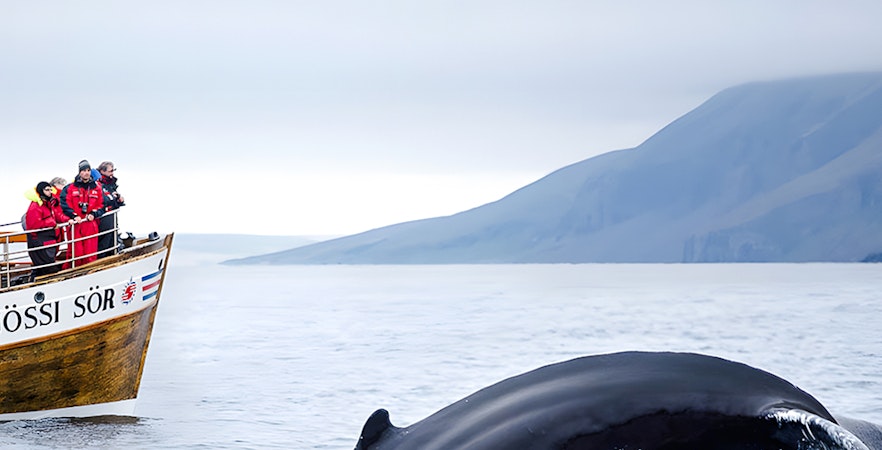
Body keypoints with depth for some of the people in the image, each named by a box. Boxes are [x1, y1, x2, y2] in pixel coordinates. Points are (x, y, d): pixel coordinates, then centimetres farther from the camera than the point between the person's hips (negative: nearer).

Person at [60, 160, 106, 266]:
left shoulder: (96, 187, 9)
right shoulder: (71, 188, 3)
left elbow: (101, 205, 12)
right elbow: (65, 204, 0)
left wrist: (94, 214, -6)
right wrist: (74, 216, -11)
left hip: (91, 224, 2)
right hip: (75, 224, -1)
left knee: (91, 253, -1)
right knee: (76, 252, -5)